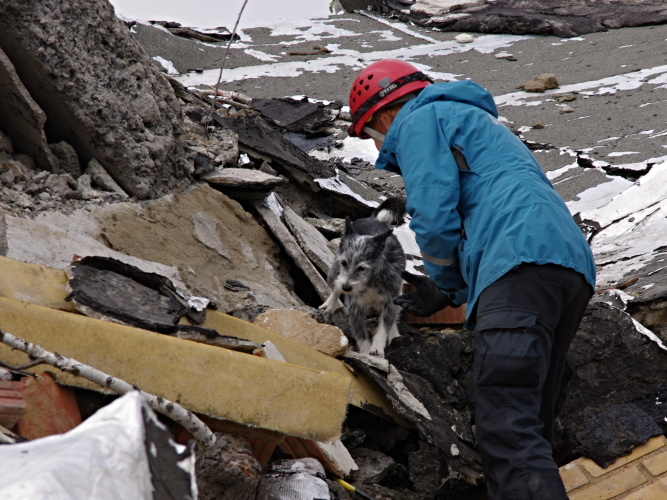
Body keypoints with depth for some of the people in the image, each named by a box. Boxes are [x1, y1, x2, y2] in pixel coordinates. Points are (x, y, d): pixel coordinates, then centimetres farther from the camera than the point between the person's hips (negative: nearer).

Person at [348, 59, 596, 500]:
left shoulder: (419, 120, 10)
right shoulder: (479, 122, 39)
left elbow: (434, 214, -4)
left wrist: (445, 283, 14)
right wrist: (446, 292, 29)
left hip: (520, 264, -10)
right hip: (574, 265, 10)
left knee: (508, 433, -19)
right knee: (530, 426, 9)